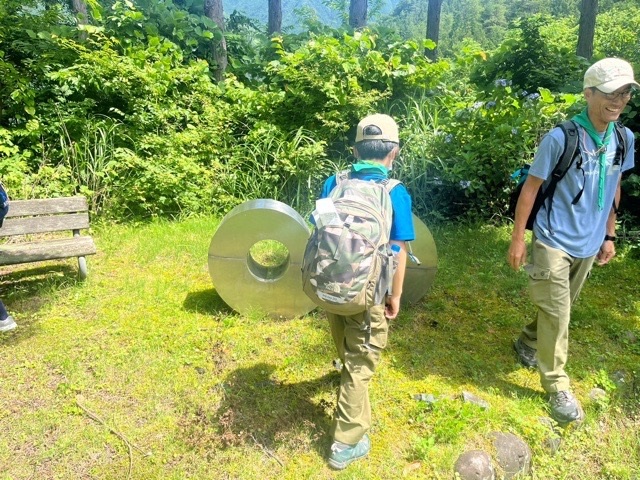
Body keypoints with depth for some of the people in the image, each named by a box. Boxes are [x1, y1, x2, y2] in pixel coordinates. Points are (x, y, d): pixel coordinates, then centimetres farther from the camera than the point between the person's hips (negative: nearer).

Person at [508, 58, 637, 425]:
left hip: (589, 244, 6)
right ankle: (558, 386, 14)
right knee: (556, 313, -1)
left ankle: (528, 342, 44)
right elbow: (531, 187, -11)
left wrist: (609, 236, 15)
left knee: (562, 306, 20)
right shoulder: (560, 138, -17)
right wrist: (518, 238, -11)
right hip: (554, 241, -6)